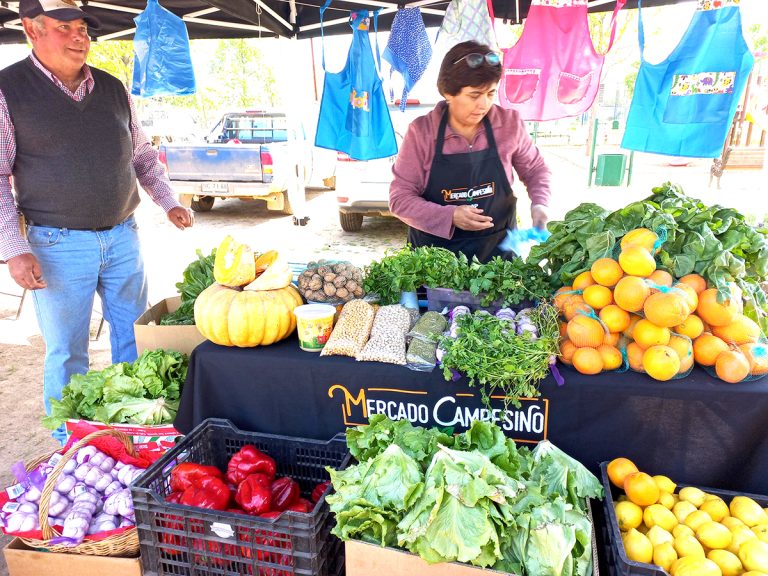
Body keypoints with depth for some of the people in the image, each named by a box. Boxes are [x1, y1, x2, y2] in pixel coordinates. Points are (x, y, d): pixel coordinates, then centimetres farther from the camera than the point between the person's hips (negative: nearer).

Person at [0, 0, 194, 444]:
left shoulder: (113, 89, 9)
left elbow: (142, 155, 18)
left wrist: (169, 202, 6)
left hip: (123, 237, 4)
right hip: (59, 246, -4)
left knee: (134, 338, 13)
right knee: (67, 352, 7)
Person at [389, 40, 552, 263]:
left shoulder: (509, 123, -5)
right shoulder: (421, 131, -10)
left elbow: (535, 169, 12)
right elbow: (400, 198, -9)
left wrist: (539, 203, -8)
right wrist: (450, 216, -22)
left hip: (497, 247, 2)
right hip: (435, 250, -1)